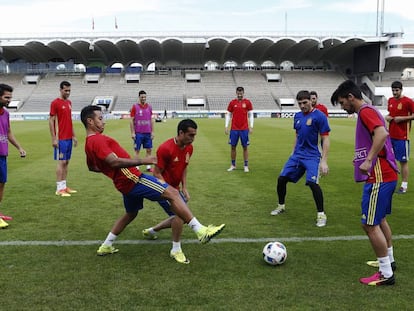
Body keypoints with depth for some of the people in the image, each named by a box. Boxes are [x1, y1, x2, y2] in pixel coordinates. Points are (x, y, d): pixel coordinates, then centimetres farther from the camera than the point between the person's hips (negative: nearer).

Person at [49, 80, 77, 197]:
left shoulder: (69, 102, 14)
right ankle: (59, 188, 1)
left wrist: (73, 135, 17)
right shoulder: (55, 103, -8)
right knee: (61, 162, -5)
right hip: (61, 139, -7)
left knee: (66, 162, 9)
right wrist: (54, 138, -14)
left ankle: (64, 186, 16)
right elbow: (51, 121, -9)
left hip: (69, 138, 7)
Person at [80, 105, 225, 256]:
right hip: (132, 179, -11)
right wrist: (142, 161, -25)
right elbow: (114, 161, -27)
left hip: (127, 182, 11)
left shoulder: (89, 143, 17)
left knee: (131, 213, 29)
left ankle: (106, 246, 35)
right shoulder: (97, 140, -15)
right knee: (172, 193, -14)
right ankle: (201, 231, -18)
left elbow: (92, 167, 32)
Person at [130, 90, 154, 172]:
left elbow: (151, 120, 11)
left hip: (148, 133, 4)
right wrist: (132, 133, -8)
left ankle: (148, 166, 13)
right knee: (137, 150, 2)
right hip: (138, 133, -3)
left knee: (149, 150, 5)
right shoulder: (135, 107, -3)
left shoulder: (149, 107, 7)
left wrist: (152, 131, 6)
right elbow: (132, 120, -2)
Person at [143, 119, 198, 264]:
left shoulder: (189, 148, -1)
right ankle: (176, 250, -4)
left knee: (180, 216, 13)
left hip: (175, 188, 9)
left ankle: (150, 231, 34)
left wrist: (184, 188, 4)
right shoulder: (165, 148, -24)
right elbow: (157, 173, -19)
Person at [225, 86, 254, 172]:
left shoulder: (247, 102, 2)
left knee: (245, 147, 3)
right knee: (233, 147, 5)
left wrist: (251, 126, -4)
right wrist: (226, 126, 1)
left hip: (244, 129, -1)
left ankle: (246, 166, 10)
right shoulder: (232, 102, 4)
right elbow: (228, 115, 8)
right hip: (234, 129, 1)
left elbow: (251, 115, 4)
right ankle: (233, 165, 16)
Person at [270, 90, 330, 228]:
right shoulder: (297, 116, 9)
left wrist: (324, 161, -16)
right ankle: (281, 206, 27)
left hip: (312, 156, -6)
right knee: (281, 179, 4)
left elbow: (325, 140, -11)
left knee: (312, 182, -23)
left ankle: (321, 214, -5)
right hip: (297, 155, 6)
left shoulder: (319, 116, -10)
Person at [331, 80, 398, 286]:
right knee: (380, 219, 23)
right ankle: (389, 260, 37)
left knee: (370, 225, -6)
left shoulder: (366, 111, -12)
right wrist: (366, 159, 24)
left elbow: (382, 133, -29)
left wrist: (369, 160, -33)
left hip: (379, 177, -11)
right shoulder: (369, 111, 17)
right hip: (386, 175, 11)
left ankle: (386, 274, 2)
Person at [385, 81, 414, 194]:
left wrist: (402, 118, -18)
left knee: (403, 161, 0)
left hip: (402, 136, -6)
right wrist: (387, 117, 3)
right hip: (391, 135, 6)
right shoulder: (390, 100, 10)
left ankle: (404, 186, 6)